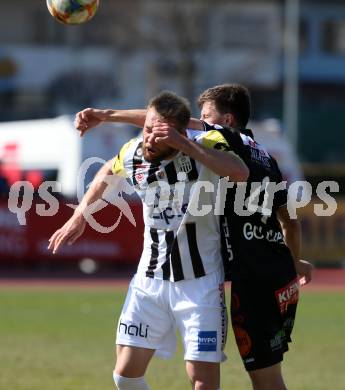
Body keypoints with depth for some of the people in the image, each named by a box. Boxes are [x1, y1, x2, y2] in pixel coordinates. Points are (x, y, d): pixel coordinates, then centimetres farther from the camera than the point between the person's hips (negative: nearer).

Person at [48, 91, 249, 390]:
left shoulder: (203, 146, -18)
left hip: (200, 282, -4)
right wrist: (80, 215, 23)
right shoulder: (133, 154, -5)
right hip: (150, 280, 4)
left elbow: (240, 173, -40)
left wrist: (184, 145, -41)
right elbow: (108, 172, 20)